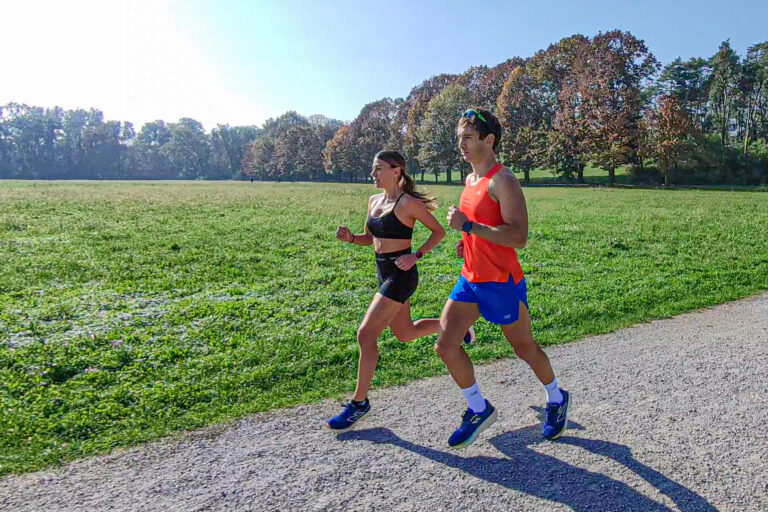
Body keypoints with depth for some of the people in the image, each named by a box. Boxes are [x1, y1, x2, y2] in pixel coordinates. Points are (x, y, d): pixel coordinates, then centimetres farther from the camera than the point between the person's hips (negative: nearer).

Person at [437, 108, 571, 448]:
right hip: (470, 279, 8)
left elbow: (518, 237, -25)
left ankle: (556, 399, 40)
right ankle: (479, 410, 20)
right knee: (445, 345, 1)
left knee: (525, 348, 11)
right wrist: (467, 241, 9)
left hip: (501, 282, -8)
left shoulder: (503, 181, -16)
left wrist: (469, 226, -27)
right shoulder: (471, 179, 12)